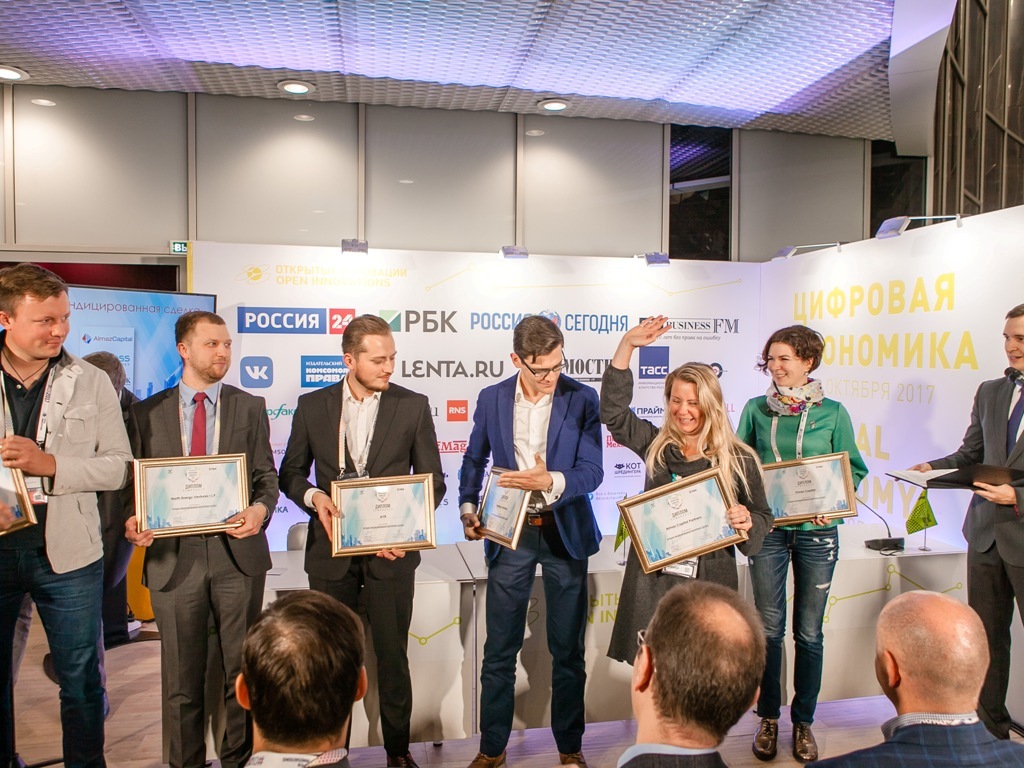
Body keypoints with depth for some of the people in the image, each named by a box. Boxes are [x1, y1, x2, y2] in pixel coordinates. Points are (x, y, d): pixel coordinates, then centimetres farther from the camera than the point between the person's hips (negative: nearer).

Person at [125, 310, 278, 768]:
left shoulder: (250, 408, 6)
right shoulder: (146, 413, 7)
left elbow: (267, 477, 5)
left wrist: (261, 509, -16)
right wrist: (132, 521, -13)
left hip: (237, 554, 0)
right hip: (173, 557, 0)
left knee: (242, 672, 9)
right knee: (181, 679, 11)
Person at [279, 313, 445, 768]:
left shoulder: (413, 406, -2)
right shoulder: (313, 405, 1)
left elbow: (432, 482, 0)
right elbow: (291, 472, 8)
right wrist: (314, 497, -13)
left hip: (390, 549, -1)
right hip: (331, 549, 1)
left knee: (392, 655, 8)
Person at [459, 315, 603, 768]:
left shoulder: (581, 399, -7)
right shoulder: (491, 399, -1)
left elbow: (591, 471, -10)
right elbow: (474, 460, 11)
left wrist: (549, 482, -28)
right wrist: (469, 509, -3)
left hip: (564, 533, -1)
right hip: (509, 533, 1)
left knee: (568, 648, 11)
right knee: (499, 650, 8)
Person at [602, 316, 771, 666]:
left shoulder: (739, 459, -1)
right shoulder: (656, 445, 5)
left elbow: (762, 517, 7)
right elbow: (613, 410, 0)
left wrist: (747, 521, -18)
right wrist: (626, 346, -4)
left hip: (710, 582, -2)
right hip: (652, 580, 2)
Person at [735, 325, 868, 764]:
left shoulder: (832, 412, 0)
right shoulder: (756, 410, 3)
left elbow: (854, 468, 6)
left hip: (816, 531, 0)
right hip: (768, 529, 1)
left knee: (809, 632, 9)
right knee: (769, 628, 7)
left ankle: (804, 722, 25)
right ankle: (768, 718, 24)